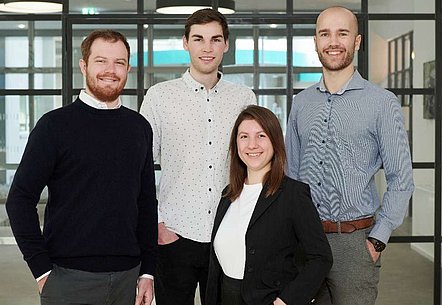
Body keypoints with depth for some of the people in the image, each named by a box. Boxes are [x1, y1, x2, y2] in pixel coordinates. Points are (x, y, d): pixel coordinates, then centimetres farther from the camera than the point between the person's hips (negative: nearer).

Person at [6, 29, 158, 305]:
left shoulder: (140, 127, 7)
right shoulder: (55, 125, -5)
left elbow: (147, 202, 10)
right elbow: (20, 199, -7)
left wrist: (147, 271, 6)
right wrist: (42, 269, -10)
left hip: (127, 277, 4)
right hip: (69, 279, -3)